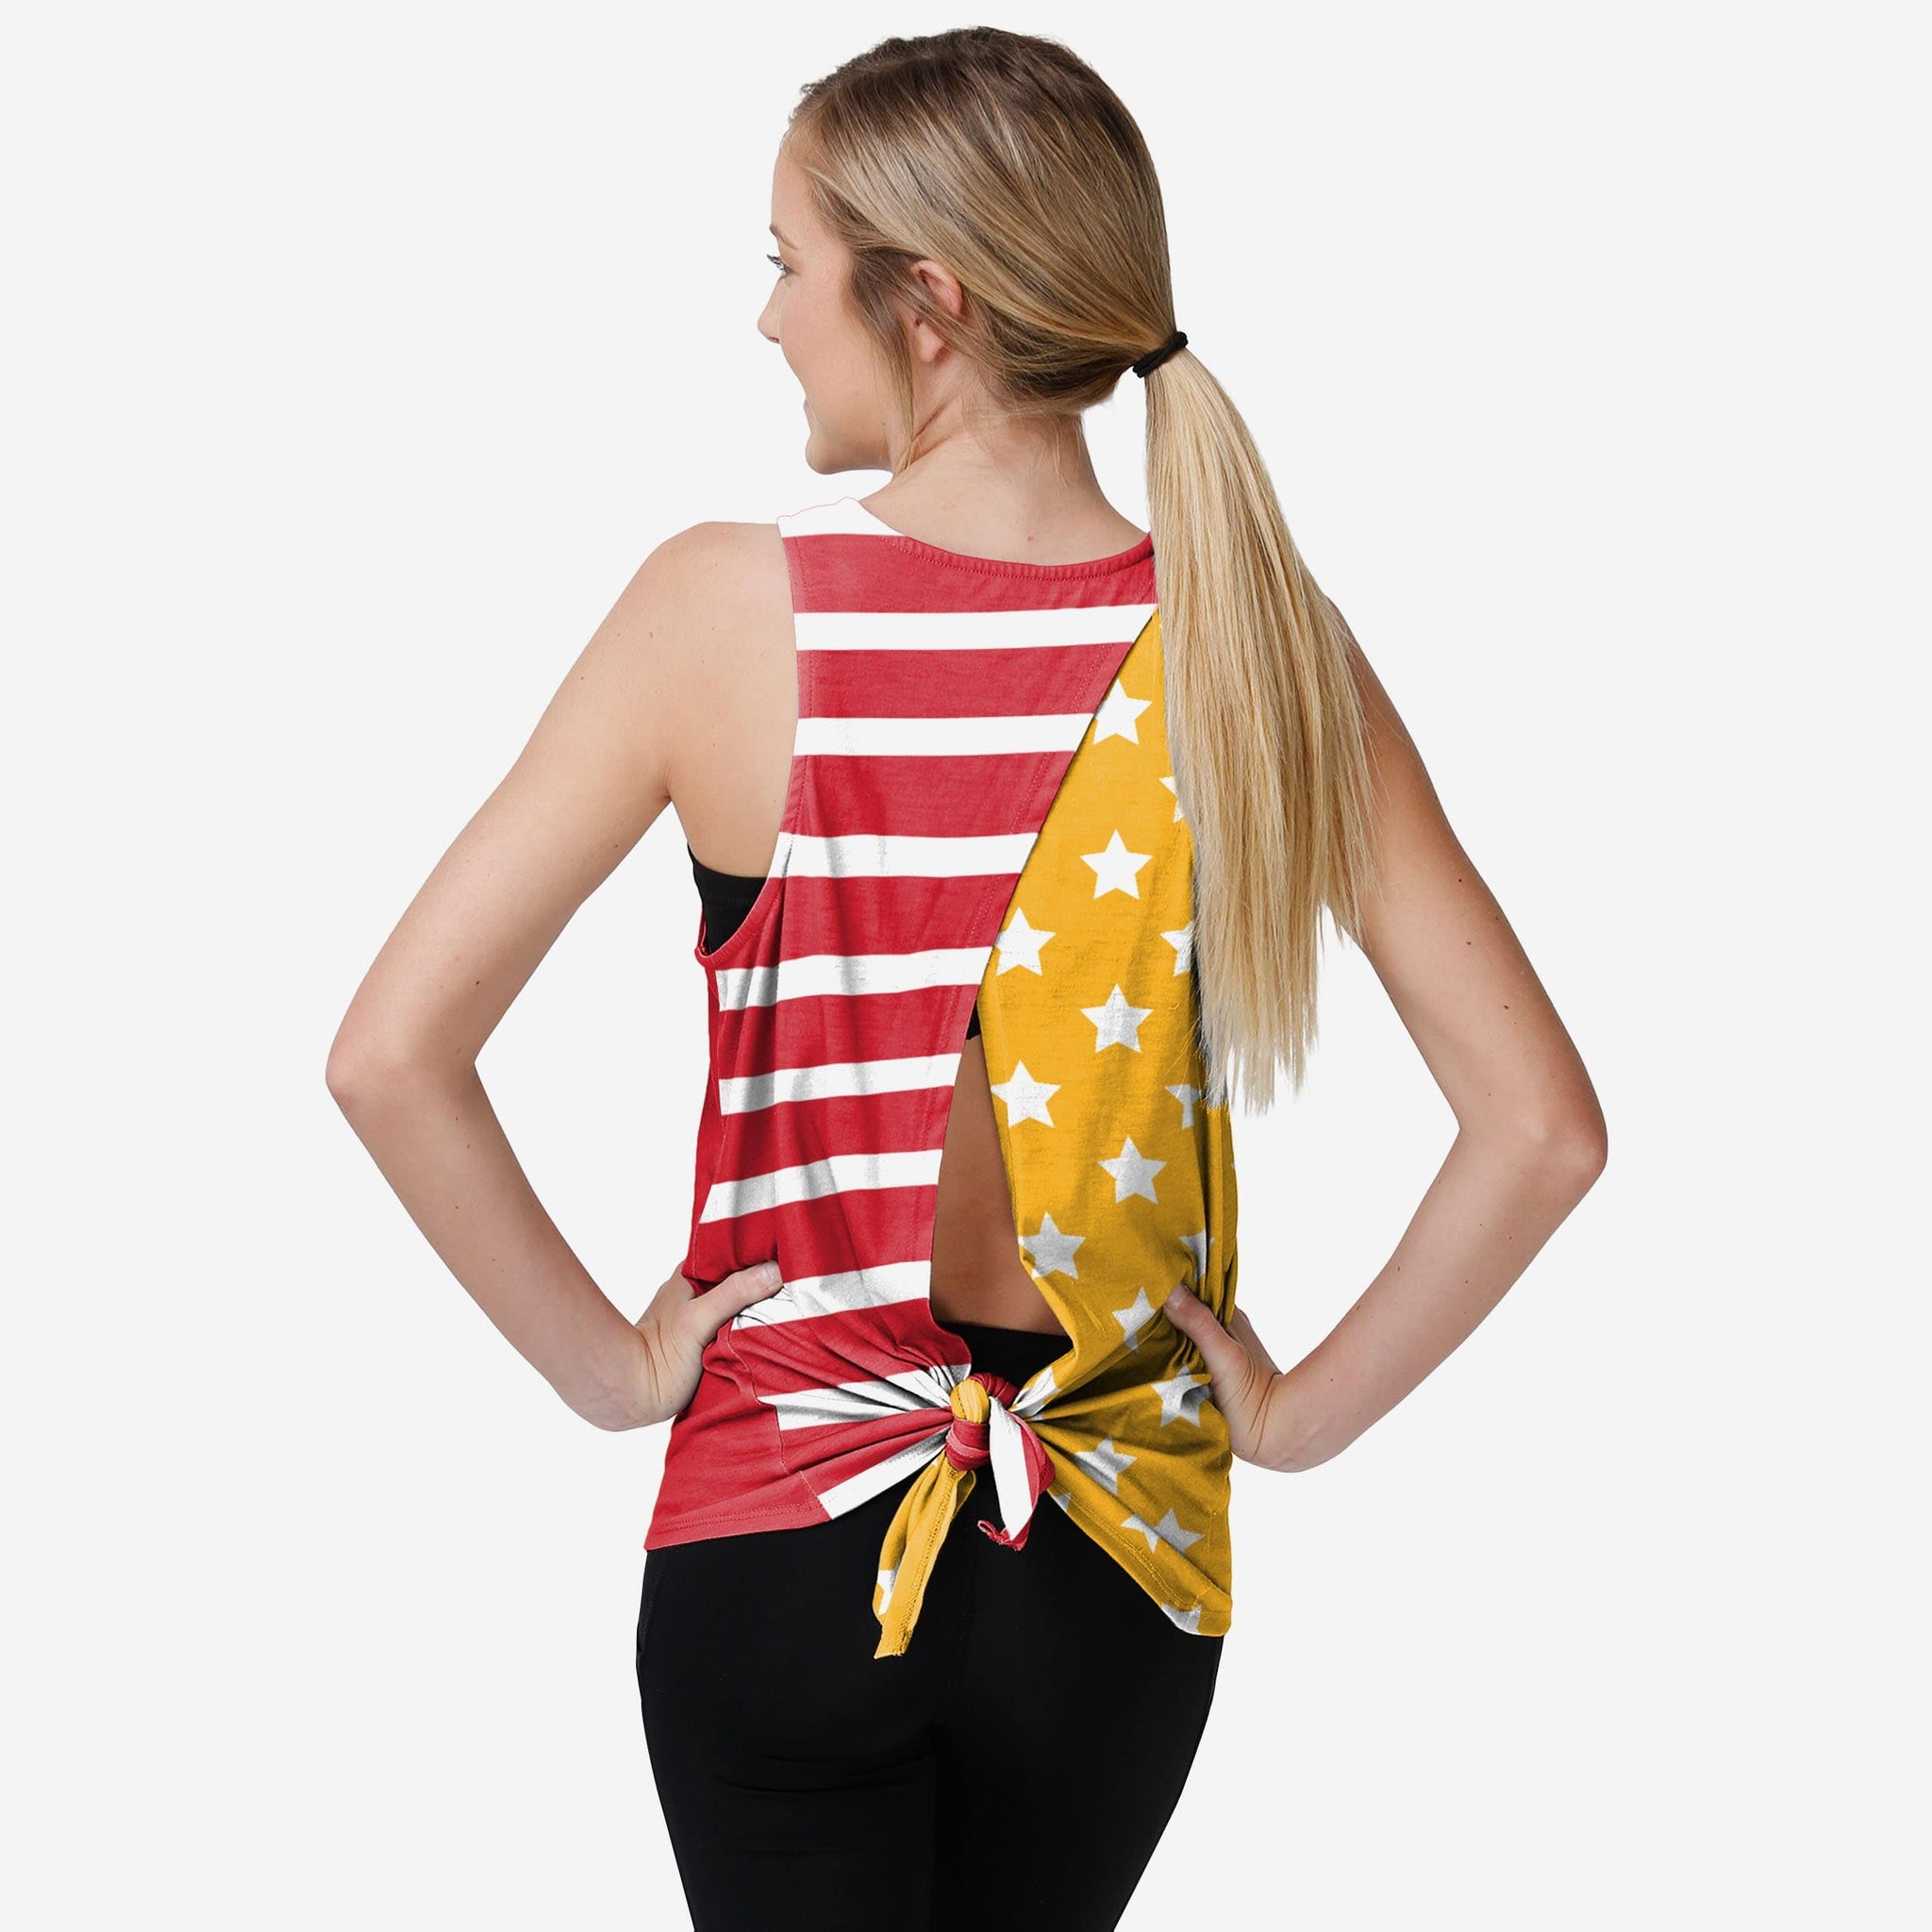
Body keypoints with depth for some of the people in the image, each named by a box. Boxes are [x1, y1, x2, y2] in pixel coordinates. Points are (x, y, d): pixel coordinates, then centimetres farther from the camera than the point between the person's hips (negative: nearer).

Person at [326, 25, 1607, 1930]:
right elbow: (1541, 1123, -13)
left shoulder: (729, 610, -15)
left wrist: (601, 1360, -6)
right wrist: (1309, 1409, -2)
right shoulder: (1256, 635, -10)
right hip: (1116, 1557, 3)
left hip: (778, 1529, -3)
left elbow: (390, 1056, -18)